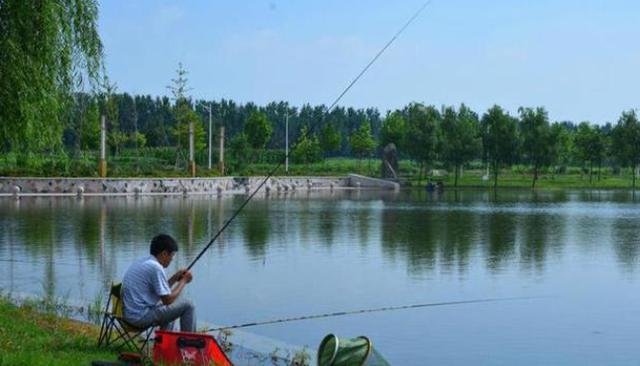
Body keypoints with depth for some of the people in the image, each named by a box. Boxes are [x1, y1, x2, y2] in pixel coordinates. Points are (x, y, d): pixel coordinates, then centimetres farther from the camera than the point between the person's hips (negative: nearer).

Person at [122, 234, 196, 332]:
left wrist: (174, 278, 16)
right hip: (142, 317, -10)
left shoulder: (141, 262, 11)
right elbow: (167, 300, -13)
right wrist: (183, 281, -2)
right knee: (187, 305, -3)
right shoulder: (156, 267, -17)